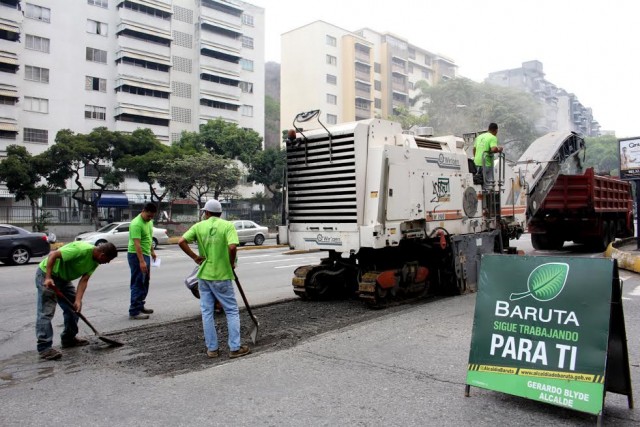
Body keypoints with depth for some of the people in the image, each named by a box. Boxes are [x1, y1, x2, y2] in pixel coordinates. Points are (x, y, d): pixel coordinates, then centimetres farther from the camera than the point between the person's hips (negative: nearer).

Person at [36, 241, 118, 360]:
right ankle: (44, 348, -9)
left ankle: (68, 339, 22)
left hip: (63, 277, 9)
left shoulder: (95, 261, -4)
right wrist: (48, 278, -34)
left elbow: (84, 280, -7)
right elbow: (52, 255, -31)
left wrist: (78, 300, -19)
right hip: (46, 273, -9)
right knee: (46, 311, -11)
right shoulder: (81, 249, -31)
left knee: (74, 307, 10)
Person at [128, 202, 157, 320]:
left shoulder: (149, 221, 8)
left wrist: (152, 251, 21)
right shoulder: (136, 224, -21)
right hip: (136, 255, -9)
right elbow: (137, 244, -27)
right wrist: (141, 261, -31)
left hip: (146, 255, 9)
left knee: (145, 283, 16)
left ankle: (140, 306, 27)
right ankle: (134, 312, -2)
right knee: (138, 284, -7)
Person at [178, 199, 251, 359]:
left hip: (204, 275, 3)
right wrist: (231, 263, -6)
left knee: (207, 312, 11)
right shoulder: (228, 225, -8)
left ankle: (212, 348, 16)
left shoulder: (199, 226, 1)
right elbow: (232, 247, -22)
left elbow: (181, 242, -8)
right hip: (221, 276, -3)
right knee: (232, 311, 7)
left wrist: (194, 257, 2)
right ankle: (234, 348, 7)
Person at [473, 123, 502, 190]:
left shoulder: (479, 136, 16)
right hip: (486, 163, -7)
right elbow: (493, 149, -23)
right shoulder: (493, 138, -7)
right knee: (488, 183, -4)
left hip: (477, 162, 7)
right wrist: (499, 149, -3)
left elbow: (474, 148, 20)